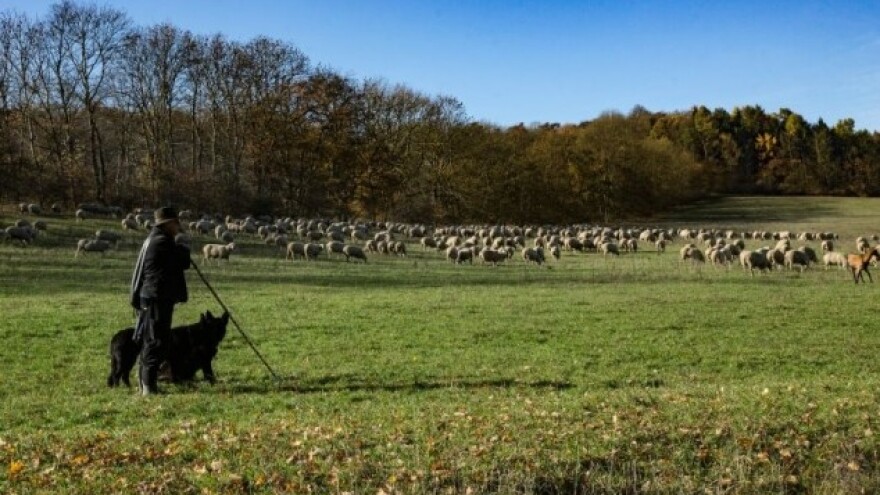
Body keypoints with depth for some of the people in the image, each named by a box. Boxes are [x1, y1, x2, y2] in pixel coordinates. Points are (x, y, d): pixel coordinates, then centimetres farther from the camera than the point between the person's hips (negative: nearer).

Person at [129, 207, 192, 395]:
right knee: (156, 341, -8)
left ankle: (145, 380, 21)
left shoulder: (152, 240, 18)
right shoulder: (162, 242, -15)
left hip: (150, 297, 10)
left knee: (150, 340, 14)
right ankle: (149, 385, -7)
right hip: (158, 298, -10)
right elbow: (184, 262, -11)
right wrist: (184, 251, 9)